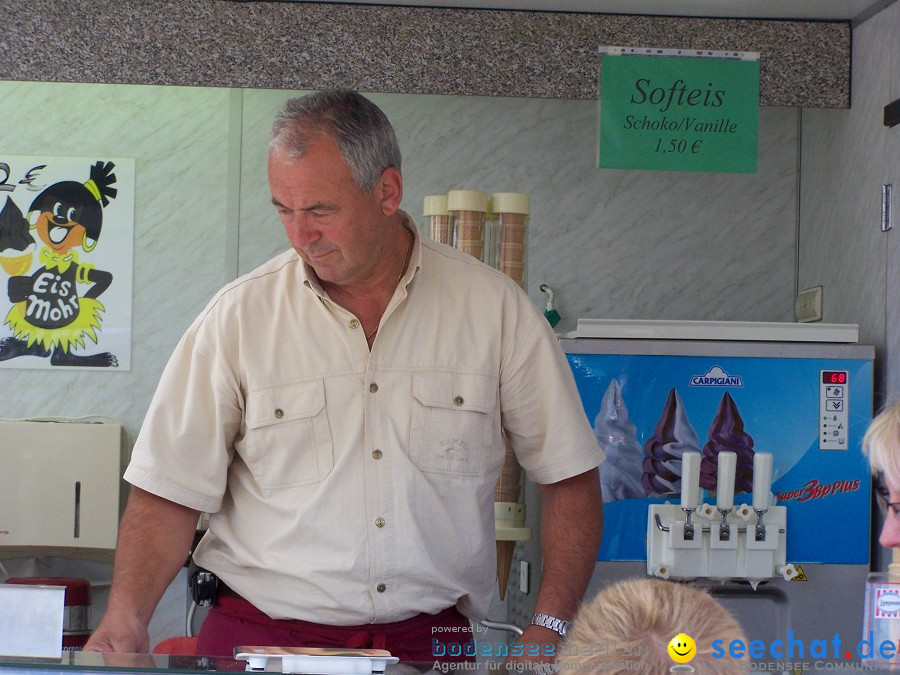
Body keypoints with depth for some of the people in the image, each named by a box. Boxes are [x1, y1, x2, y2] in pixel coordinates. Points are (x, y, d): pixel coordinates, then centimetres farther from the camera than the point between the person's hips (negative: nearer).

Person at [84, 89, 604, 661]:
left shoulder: (495, 309, 2)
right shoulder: (238, 317, 1)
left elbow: (569, 477, 7)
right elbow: (170, 491, 2)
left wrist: (550, 629, -3)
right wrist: (126, 616, -13)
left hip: (429, 638, 2)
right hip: (261, 631, -1)